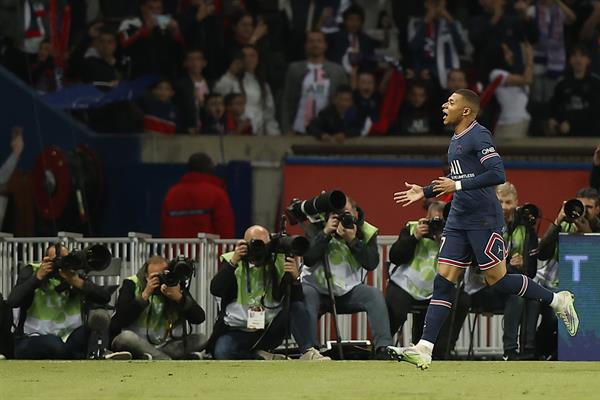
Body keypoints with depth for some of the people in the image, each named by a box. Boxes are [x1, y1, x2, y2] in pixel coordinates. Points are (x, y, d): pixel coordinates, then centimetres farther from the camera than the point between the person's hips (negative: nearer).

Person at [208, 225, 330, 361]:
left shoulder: (279, 262, 3)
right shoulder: (231, 260, 0)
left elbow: (296, 299, -3)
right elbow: (216, 290, -15)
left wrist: (295, 278, -23)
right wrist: (233, 262, -24)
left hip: (270, 329, 2)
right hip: (237, 331, -2)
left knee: (297, 306, -23)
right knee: (222, 354, -33)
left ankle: (308, 353, -28)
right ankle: (268, 359, -19)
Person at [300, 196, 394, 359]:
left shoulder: (366, 232, -2)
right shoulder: (315, 228, -5)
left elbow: (371, 264, -14)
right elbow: (308, 259, -17)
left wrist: (352, 240, -24)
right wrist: (325, 233, -25)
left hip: (349, 291, 2)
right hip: (317, 288, -2)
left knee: (375, 295, -24)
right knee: (307, 294, -35)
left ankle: (383, 347, -28)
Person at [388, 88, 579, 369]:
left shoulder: (479, 136, -11)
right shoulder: (456, 140, 18)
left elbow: (498, 174, -22)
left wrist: (458, 185, -23)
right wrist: (424, 192, 24)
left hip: (484, 219, -9)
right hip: (458, 220, 9)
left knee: (497, 280, -6)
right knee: (443, 281, -1)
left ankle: (556, 300, 14)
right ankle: (424, 349, -8)